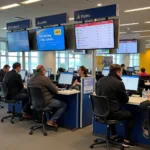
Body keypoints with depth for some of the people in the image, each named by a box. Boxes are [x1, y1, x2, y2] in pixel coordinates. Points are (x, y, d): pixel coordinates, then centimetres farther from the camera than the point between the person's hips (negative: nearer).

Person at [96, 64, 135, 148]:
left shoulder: (100, 81, 5)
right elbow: (126, 100, -3)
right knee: (130, 115, 19)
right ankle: (127, 141, 20)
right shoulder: (119, 83, -13)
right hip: (111, 113, -6)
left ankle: (114, 135, 44)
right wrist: (121, 98, 21)